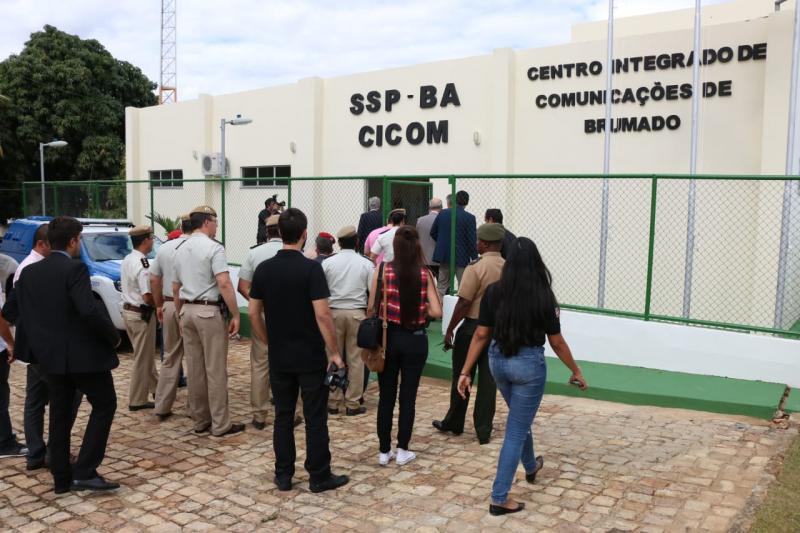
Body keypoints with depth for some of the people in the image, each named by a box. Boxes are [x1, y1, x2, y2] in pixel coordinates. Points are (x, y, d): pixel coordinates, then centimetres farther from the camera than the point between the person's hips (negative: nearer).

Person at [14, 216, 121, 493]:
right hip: (84, 354, -7)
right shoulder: (75, 269, -16)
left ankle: (62, 478, 20)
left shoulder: (29, 272, 6)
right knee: (104, 405, 6)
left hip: (51, 356, 7)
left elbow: (23, 315, 10)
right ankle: (85, 471, -1)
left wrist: (38, 347, 20)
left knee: (59, 415, 15)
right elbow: (90, 311, -25)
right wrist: (113, 336, -11)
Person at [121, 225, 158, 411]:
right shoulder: (142, 264, -22)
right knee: (142, 358, 2)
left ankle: (155, 387, 35)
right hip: (141, 314, -9)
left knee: (146, 354, 21)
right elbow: (147, 297, -26)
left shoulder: (126, 260, 7)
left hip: (127, 310, 9)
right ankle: (137, 401, 11)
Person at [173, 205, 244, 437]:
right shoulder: (214, 248, -11)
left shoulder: (180, 249, 12)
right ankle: (220, 424, 2)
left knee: (195, 368, 11)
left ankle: (199, 420, 19)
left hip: (187, 310, 7)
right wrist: (235, 315, -16)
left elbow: (175, 287, 17)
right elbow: (224, 284, -20)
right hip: (210, 311, -7)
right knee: (215, 370, -2)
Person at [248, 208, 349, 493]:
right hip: (311, 358, -4)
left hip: (279, 358, 5)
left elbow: (253, 313, 4)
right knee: (315, 418, 5)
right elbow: (322, 314, -19)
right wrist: (335, 352, -10)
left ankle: (283, 475, 20)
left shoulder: (263, 269, 0)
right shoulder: (311, 268, -15)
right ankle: (319, 476, 13)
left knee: (283, 416, 13)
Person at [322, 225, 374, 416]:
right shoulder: (366, 264, -2)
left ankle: (332, 402, 15)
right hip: (357, 313, -1)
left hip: (334, 312, 1)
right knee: (355, 359, 6)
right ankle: (352, 403, 10)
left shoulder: (328, 263, -2)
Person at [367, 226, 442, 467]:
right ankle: (402, 451, 18)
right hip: (415, 340, 0)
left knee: (386, 396, 11)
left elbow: (372, 307, -9)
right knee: (408, 396, 11)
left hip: (388, 337, 0)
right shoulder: (424, 274, -6)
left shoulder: (383, 270, -8)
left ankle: (384, 451, 17)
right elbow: (436, 312, -10)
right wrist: (419, 311, 8)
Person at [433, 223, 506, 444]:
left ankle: (454, 423, 25)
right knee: (488, 380, 9)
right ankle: (484, 430, 12)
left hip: (473, 327, -4)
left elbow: (463, 303, -17)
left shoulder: (475, 268, -16)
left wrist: (449, 330, -8)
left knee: (462, 377, 11)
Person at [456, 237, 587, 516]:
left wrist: (465, 371, 2)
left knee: (520, 419, 29)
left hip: (498, 361, 5)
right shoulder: (544, 297, -14)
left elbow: (481, 335, -5)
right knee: (516, 430, 6)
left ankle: (530, 467, 53)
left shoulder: (493, 292, -7)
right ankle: (499, 499, 11)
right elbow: (557, 342, -6)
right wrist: (576, 371, 8)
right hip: (529, 364, -4)